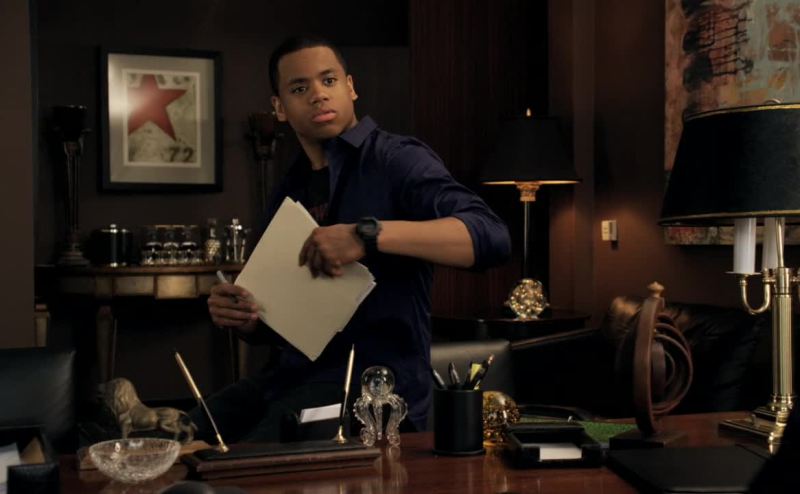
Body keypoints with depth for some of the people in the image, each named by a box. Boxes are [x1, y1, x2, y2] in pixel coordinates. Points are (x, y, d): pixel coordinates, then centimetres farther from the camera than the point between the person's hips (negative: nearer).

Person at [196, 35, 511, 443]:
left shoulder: (396, 160, -4)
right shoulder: (287, 194, 16)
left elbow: (491, 236, -21)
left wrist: (369, 234, -31)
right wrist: (243, 318, -3)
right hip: (295, 372, 6)